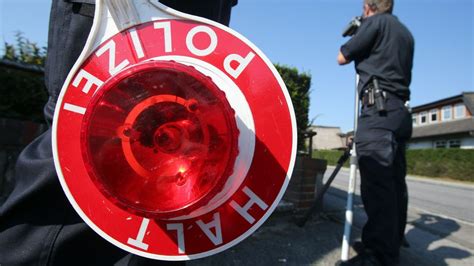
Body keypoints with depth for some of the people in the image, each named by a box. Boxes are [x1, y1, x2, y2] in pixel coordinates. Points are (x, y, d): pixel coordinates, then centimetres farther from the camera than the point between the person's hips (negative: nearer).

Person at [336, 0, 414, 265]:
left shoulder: (375, 22, 2)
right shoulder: (406, 33, 26)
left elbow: (342, 58, 6)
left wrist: (355, 40, 25)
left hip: (378, 110, -9)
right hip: (400, 113, 9)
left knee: (377, 183, -17)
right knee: (395, 183, 7)